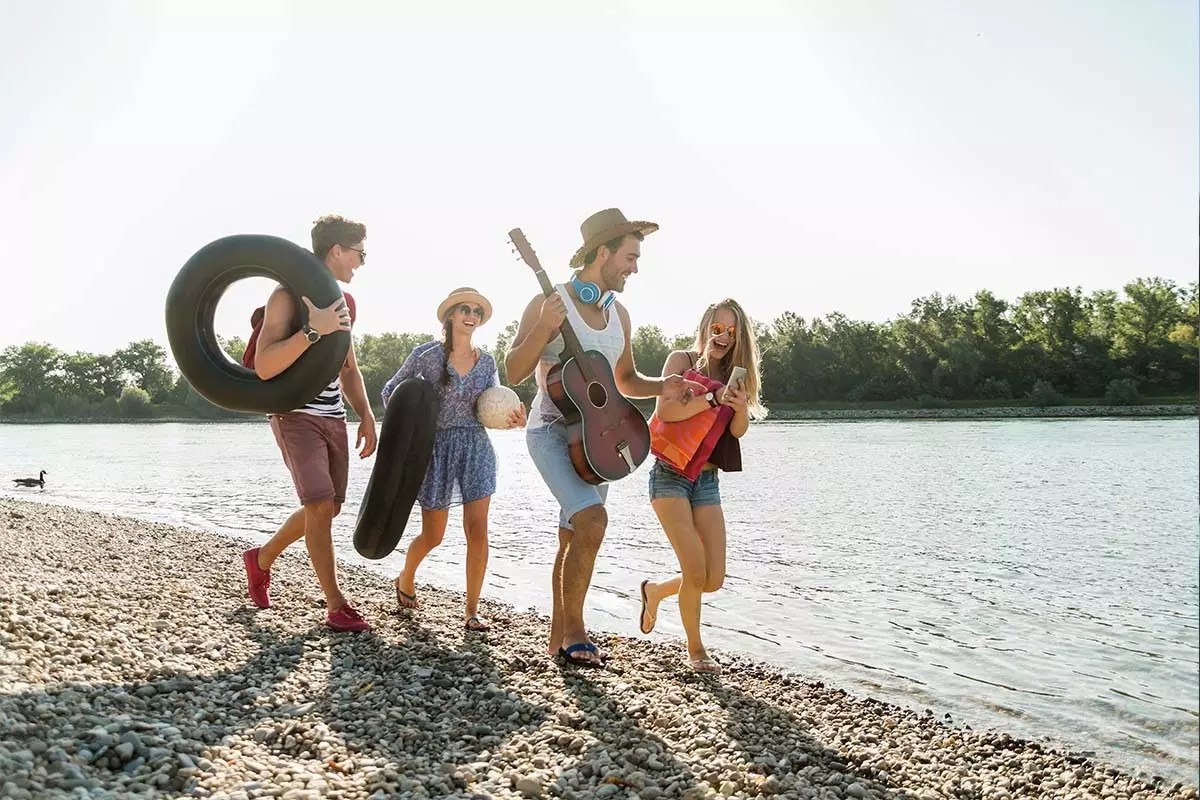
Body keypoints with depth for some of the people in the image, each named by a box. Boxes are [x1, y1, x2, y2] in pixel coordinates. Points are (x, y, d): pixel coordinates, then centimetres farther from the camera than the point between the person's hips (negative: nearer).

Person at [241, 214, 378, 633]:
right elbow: (264, 366, -20)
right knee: (320, 505, -15)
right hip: (296, 415, -8)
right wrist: (313, 329, -30)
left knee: (328, 507, 10)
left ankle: (261, 558, 33)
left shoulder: (341, 302, 14)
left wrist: (366, 417, 10)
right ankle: (336, 606, -6)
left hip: (333, 417, 8)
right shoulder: (287, 296, -10)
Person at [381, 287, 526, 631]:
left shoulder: (486, 361, 4)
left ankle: (472, 610, 5)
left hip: (476, 447, 2)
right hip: (438, 447, -2)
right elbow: (390, 391, 5)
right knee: (432, 536, 7)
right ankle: (405, 579, 39)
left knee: (477, 530, -6)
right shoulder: (427, 354, -5)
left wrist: (513, 419, -16)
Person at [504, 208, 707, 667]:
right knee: (592, 521, -23)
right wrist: (543, 330, -27)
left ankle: (559, 638, 21)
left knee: (573, 540, 9)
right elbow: (513, 373, -12)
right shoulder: (550, 303, -10)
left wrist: (662, 387, 1)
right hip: (551, 430, -7)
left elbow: (625, 380, 20)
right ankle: (574, 632, -9)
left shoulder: (619, 314, 11)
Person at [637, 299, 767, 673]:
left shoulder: (733, 373, 11)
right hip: (671, 475, -5)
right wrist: (714, 399, -27)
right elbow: (664, 410, -18)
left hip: (707, 480, 5)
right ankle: (695, 649, 13)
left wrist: (740, 407, -20)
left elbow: (738, 431, 1)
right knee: (696, 573, -12)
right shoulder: (682, 360, -4)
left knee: (714, 579, -1)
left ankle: (655, 590, 29)